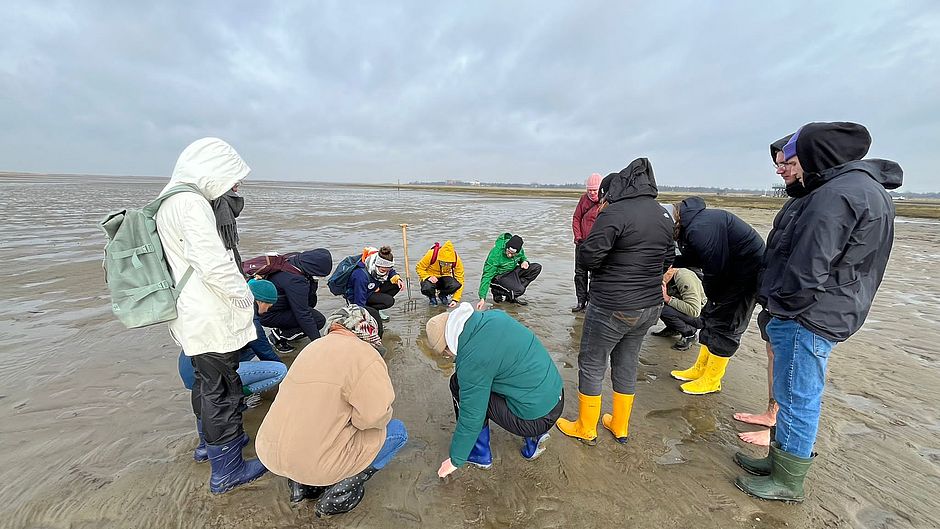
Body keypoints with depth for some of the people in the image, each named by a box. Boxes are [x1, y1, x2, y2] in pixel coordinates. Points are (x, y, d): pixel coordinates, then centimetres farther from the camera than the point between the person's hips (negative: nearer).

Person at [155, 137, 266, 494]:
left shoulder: (169, 201, 14)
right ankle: (226, 472, 19)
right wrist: (245, 298, -12)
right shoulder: (191, 202, -19)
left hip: (191, 317, 10)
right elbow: (214, 264, -27)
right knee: (222, 390, 3)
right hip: (212, 320, -10)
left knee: (206, 383, 24)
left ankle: (212, 443, 45)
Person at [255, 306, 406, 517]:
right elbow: (375, 415, -22)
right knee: (397, 431, 7)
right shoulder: (364, 354, -16)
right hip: (317, 462, -7)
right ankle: (338, 494, 3)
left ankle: (301, 483, 18)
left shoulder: (313, 346, 8)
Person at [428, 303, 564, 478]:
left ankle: (480, 454, 14)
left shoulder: (471, 361, -22)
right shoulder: (495, 315, -2)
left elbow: (471, 418, -13)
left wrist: (455, 460, 3)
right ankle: (533, 437, 22)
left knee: (458, 385, -1)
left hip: (537, 419, -8)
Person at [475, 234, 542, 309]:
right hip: (498, 276, -7)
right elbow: (487, 276, -28)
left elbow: (522, 257, 15)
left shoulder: (519, 250, -12)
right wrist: (482, 298, -32)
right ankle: (497, 292, -4)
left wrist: (524, 261, -11)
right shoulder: (496, 254, -30)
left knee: (537, 267, -9)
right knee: (520, 290, -31)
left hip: (512, 271, 7)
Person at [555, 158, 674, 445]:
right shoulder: (663, 214, 8)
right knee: (627, 366, 21)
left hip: (612, 308, -8)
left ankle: (586, 429, 28)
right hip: (650, 305, 8)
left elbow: (588, 255, -20)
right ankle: (620, 427, 38)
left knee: (591, 365, 10)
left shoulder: (615, 212, -18)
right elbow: (667, 258, 16)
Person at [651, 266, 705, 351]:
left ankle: (690, 334, -7)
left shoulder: (685, 278, -29)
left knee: (665, 310, -30)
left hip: (699, 316, -7)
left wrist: (668, 299, -33)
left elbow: (695, 311, -34)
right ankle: (672, 328, 7)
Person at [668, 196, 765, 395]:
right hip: (732, 269, 10)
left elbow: (714, 268, -25)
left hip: (747, 272, -10)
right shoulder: (692, 222, 2)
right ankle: (700, 369, 28)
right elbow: (694, 257, 11)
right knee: (710, 317, 15)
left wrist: (712, 297, -8)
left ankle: (711, 381, 14)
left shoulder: (700, 229, -31)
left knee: (724, 325, -2)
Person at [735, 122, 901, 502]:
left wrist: (781, 302, -7)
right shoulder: (868, 189, 15)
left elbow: (807, 270, -24)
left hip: (808, 319, -10)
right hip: (830, 314, 10)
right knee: (792, 396, 19)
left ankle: (788, 482, 20)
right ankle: (779, 461, 34)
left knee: (798, 399, 3)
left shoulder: (837, 194, -19)